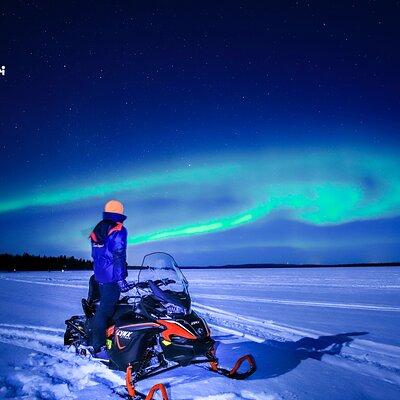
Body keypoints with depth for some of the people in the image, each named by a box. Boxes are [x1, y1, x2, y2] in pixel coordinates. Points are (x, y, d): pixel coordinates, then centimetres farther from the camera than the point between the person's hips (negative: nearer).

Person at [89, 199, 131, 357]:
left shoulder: (97, 229, 14)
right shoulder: (118, 230, -12)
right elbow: (119, 256, -20)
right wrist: (121, 278, -20)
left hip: (99, 275, 9)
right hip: (112, 277, -9)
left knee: (104, 305, 18)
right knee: (106, 309, -6)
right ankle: (98, 346, -4)